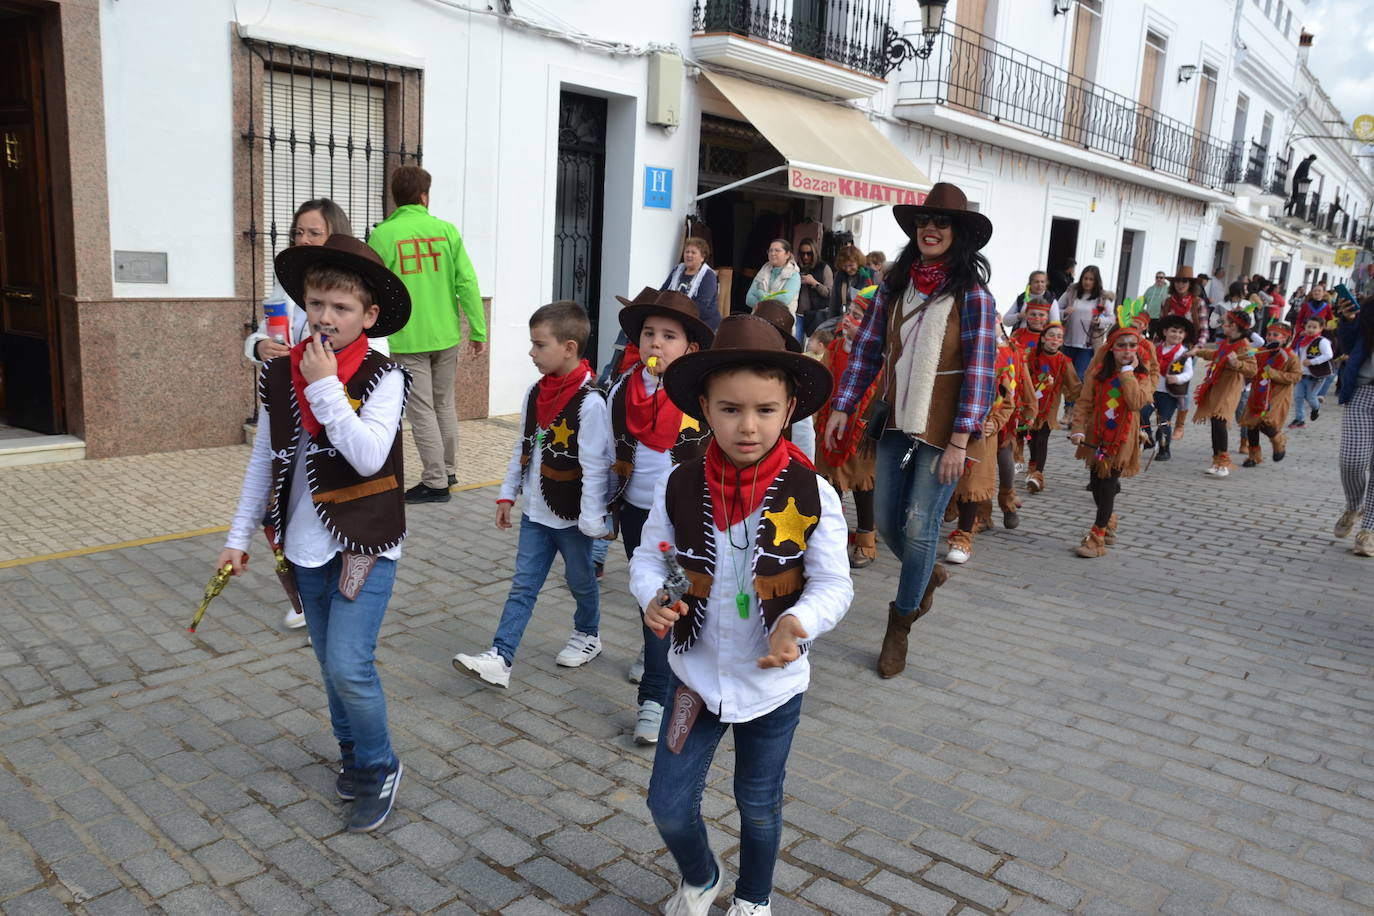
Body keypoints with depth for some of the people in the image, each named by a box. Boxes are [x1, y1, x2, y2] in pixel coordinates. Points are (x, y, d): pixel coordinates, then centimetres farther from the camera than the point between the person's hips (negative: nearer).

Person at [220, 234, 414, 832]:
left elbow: (369, 456, -26)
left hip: (365, 546, -5)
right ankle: (354, 756, 38)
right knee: (331, 664, 16)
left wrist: (326, 388, -24)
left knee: (347, 665, -12)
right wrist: (240, 535, 11)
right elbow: (264, 461, 9)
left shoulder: (383, 377, -13)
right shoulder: (280, 376, 1)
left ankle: (379, 770, 12)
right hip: (306, 547, 5)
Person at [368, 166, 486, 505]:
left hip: (407, 339, -3)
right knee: (444, 405, 18)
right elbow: (467, 282, -4)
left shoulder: (382, 235, -7)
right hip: (445, 336, 3)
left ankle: (435, 482, 9)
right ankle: (448, 470, 29)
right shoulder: (446, 230, 0)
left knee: (422, 411, 4)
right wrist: (478, 330, 1)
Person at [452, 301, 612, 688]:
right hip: (535, 512, 6)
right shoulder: (536, 393, 2)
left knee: (580, 580, 16)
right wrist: (507, 495, 12)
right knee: (522, 585, 5)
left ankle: (588, 635, 40)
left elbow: (595, 466, -20)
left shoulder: (590, 403, -21)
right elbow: (522, 448, 11)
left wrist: (591, 518, -18)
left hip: (571, 517, -6)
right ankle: (500, 658, 5)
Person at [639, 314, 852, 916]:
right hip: (696, 673, 1)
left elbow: (833, 584, -12)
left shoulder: (811, 496, -16)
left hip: (774, 681, -1)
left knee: (759, 805, 19)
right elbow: (648, 558, -2)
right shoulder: (679, 487, -12)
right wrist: (654, 597, -24)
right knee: (669, 804, 7)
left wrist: (800, 620, -32)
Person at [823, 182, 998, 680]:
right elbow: (867, 348, 8)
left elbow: (979, 371, -11)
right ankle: (925, 577, 41)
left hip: (942, 431, -4)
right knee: (886, 522, 10)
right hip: (896, 422, 5)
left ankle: (900, 625, 18)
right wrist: (841, 407, 2)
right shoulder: (895, 285, 5)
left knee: (919, 526, -2)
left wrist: (959, 441, -16)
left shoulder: (973, 294, -8)